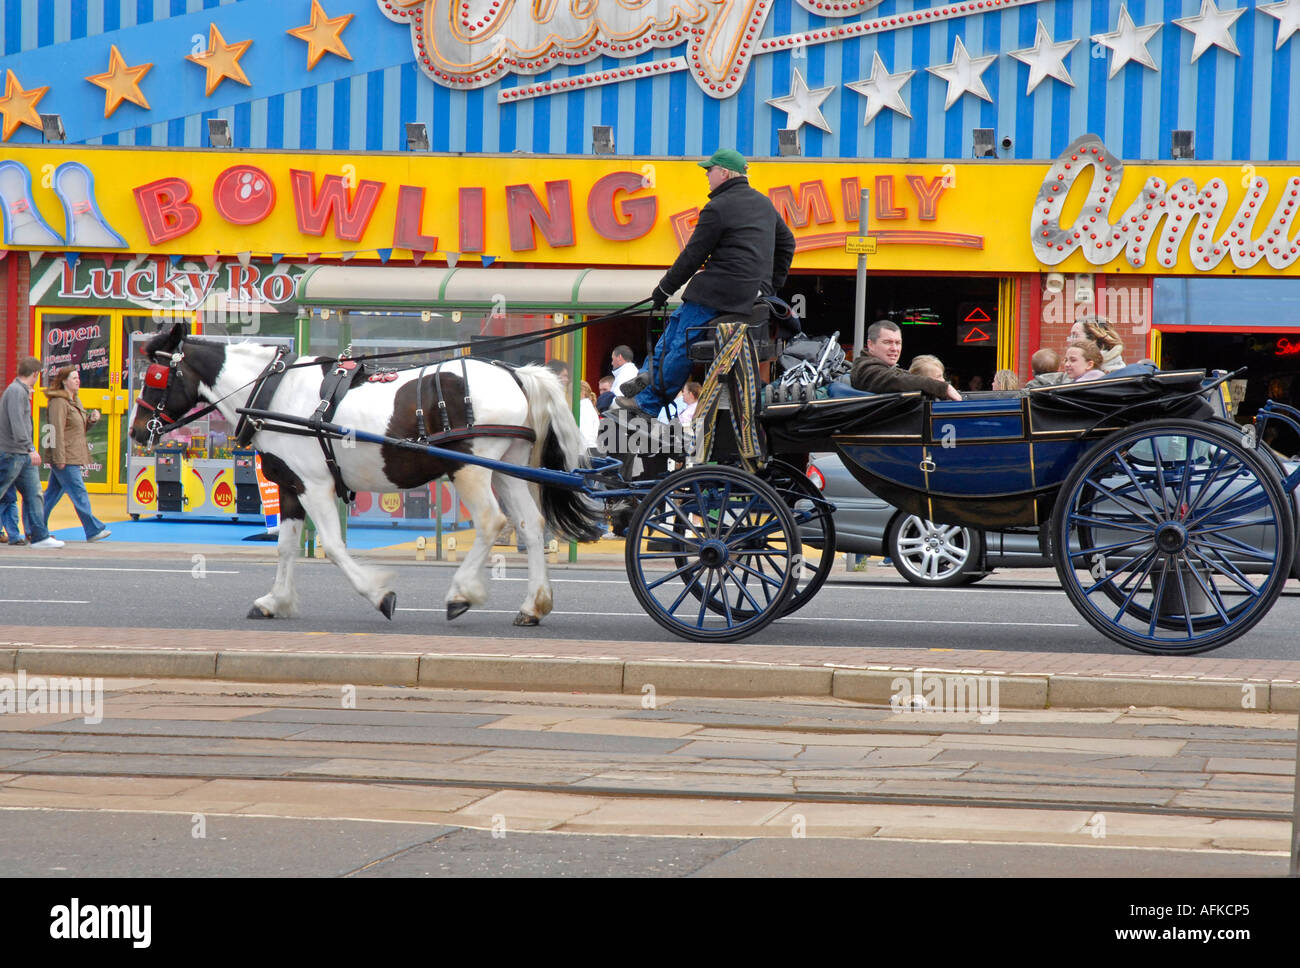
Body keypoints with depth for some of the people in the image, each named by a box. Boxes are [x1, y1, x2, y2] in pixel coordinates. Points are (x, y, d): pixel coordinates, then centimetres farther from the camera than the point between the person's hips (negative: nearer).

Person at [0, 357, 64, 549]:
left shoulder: (23, 391, 15)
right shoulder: (16, 391, -15)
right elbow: (17, 423, -24)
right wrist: (30, 449, -28)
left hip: (24, 454, 10)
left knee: (34, 494, 5)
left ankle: (39, 536, 5)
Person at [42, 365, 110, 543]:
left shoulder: (75, 401, 17)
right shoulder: (59, 402, -13)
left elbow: (81, 428, 26)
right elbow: (57, 431, -18)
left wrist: (92, 419, 5)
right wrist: (60, 458, -22)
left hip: (73, 458, 10)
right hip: (64, 458, -10)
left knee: (52, 494, 12)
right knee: (79, 493, -6)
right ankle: (93, 530, -4)